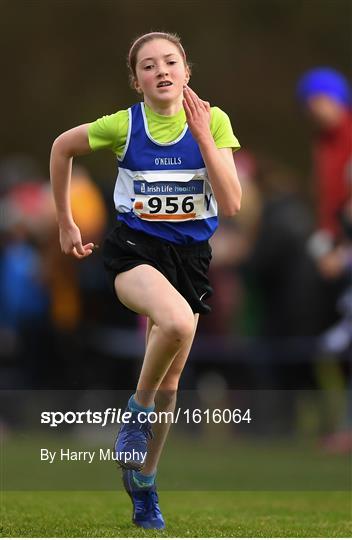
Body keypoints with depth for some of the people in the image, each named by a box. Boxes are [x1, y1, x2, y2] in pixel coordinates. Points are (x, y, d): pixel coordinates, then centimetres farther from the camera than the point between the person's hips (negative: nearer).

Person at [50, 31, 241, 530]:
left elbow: (231, 205, -16)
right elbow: (62, 147, 10)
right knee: (177, 321, -35)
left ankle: (143, 485, 29)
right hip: (135, 248, -3)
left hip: (190, 254, 3)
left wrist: (203, 136, -22)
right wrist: (65, 224, 13)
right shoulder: (124, 125, -10)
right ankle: (138, 409, -9)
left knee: (169, 382, 10)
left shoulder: (213, 120, -8)